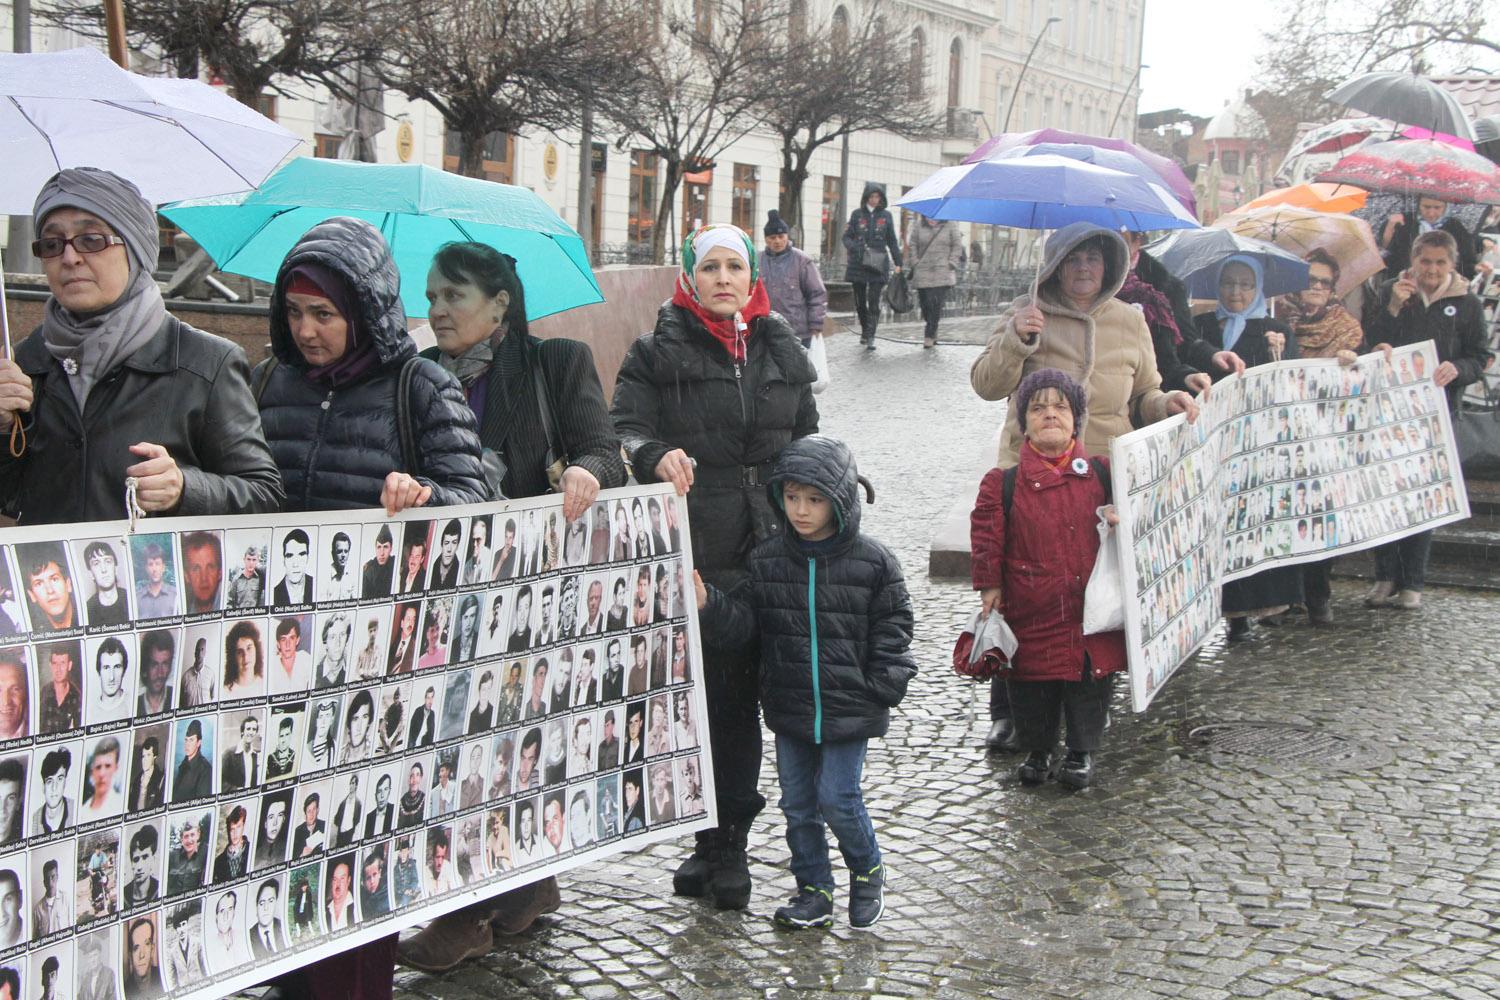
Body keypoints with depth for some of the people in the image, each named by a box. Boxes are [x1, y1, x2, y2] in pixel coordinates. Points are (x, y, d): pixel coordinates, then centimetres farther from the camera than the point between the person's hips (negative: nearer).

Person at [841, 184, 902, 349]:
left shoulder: (886, 216, 7)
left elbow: (892, 241, 13)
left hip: (878, 264, -1)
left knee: (874, 301, -10)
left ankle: (870, 337, -10)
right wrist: (855, 247, -15)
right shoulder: (857, 214, 5)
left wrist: (897, 263, 8)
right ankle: (865, 330, 29)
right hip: (858, 264, 1)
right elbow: (846, 237, 6)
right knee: (860, 301, 8)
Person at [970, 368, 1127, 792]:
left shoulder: (1102, 475, 3)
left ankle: (1081, 753, 27)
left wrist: (1122, 523, -8)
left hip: (1092, 613, 1)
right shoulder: (1003, 484, -1)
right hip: (1031, 613, -1)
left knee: (1090, 682, 7)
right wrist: (990, 587, -3)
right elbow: (987, 542, 1)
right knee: (1032, 685, 6)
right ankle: (1037, 751, 28)